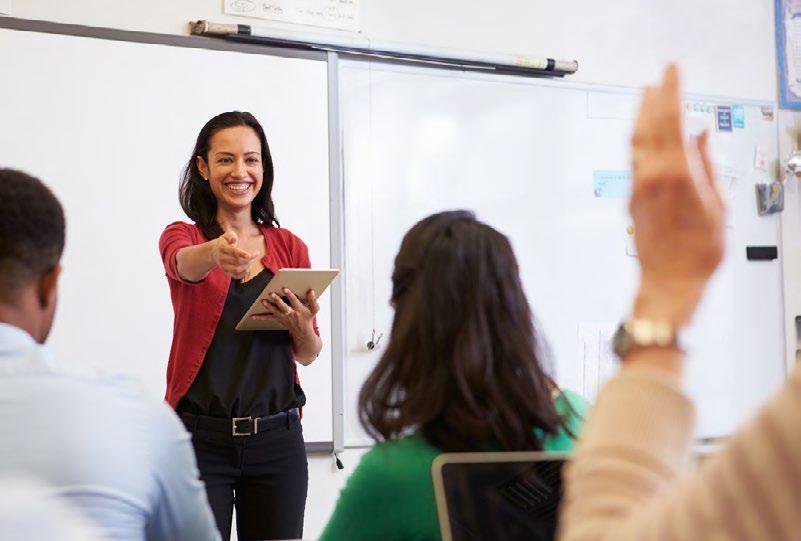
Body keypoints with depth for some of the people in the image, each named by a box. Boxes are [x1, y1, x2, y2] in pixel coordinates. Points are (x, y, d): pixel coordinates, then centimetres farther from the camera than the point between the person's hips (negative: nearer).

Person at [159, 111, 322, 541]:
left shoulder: (290, 247, 8)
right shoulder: (182, 236, 1)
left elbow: (308, 354, 9)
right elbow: (184, 263, -25)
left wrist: (300, 325, -14)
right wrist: (216, 252, -48)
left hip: (277, 438, 3)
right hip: (200, 436, -2)